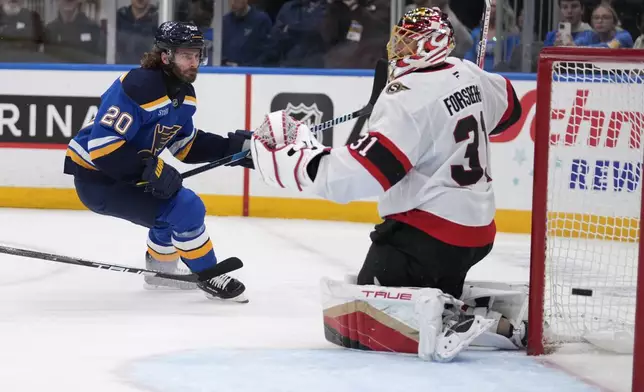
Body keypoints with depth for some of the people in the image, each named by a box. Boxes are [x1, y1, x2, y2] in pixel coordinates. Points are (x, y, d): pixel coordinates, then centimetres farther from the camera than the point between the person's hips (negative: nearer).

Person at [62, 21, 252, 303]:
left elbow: (185, 144, 13)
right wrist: (149, 170, -34)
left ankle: (161, 268, 46)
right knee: (187, 209, -17)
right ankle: (208, 278, 1)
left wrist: (231, 147, 2)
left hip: (125, 173, 10)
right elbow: (102, 145, -31)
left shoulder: (183, 92, 3)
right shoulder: (138, 87, -27)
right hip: (97, 178, -10)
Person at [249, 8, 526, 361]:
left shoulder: (410, 98, -21)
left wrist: (301, 162, -21)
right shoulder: (469, 75, 4)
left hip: (429, 231, -9)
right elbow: (507, 107, 26)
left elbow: (366, 170, -27)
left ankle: (449, 325, -23)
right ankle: (492, 319, 11)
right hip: (477, 229, 9)